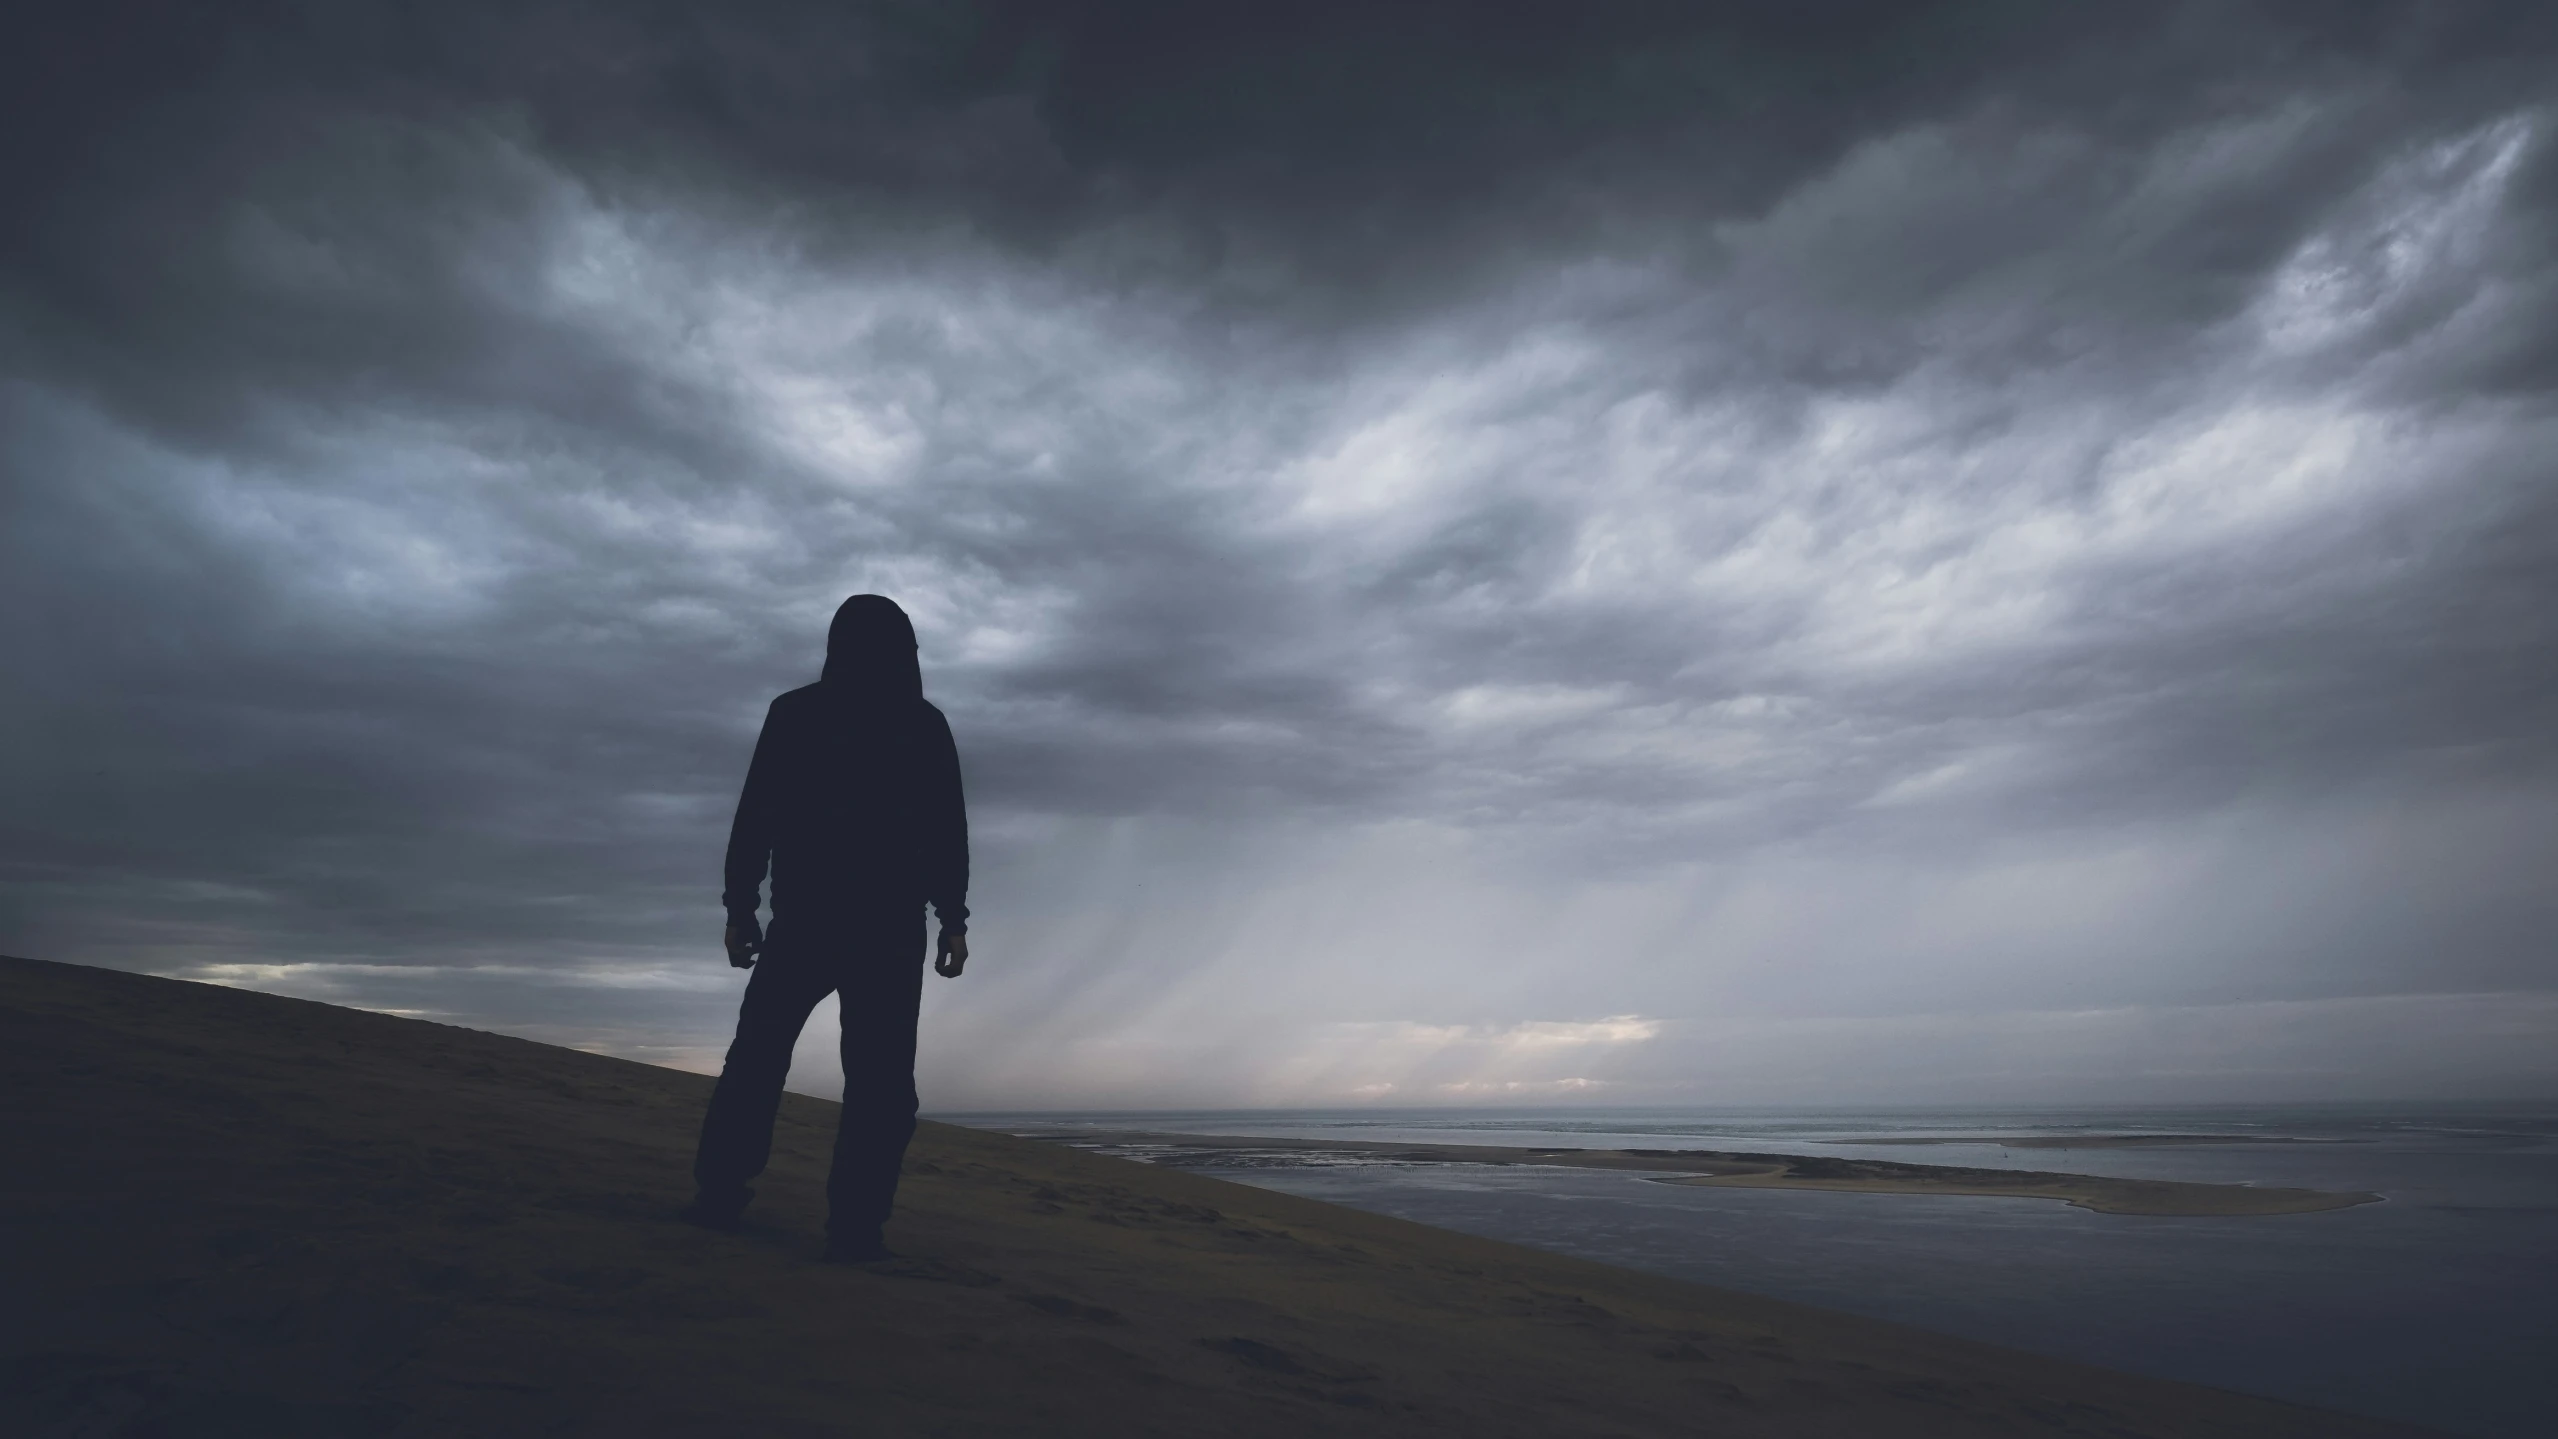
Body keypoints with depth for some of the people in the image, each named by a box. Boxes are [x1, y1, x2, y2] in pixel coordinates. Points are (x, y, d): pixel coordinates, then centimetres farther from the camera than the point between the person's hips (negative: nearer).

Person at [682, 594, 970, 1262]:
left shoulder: (794, 712, 5)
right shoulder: (925, 726, 4)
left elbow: (755, 817, 2)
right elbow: (948, 832, 0)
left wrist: (740, 907, 5)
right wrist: (953, 920, 2)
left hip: (804, 916, 1)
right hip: (891, 925, -1)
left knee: (757, 1055, 13)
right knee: (879, 1076, 0)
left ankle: (719, 1194, 7)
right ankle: (854, 1224, -7)